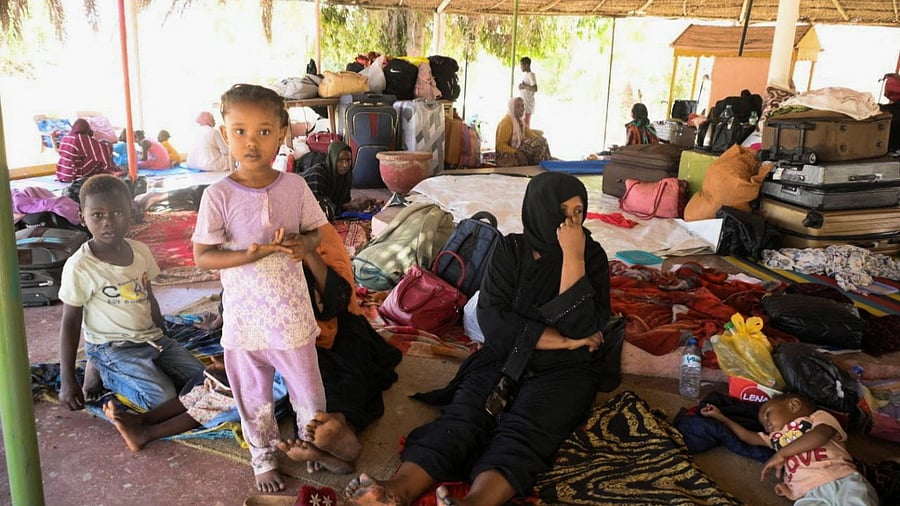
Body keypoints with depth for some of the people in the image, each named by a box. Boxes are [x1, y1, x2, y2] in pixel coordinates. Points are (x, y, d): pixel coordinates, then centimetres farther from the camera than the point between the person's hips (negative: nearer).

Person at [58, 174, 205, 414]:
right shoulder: (80, 266, -15)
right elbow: (70, 323, -9)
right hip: (112, 347, -6)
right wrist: (67, 381, -8)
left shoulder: (140, 251, 1)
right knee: (163, 398, -23)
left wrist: (162, 338, 16)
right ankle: (102, 371, 2)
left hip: (151, 338, 6)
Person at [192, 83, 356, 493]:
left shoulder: (294, 186, -6)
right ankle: (263, 458, 39)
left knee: (307, 387, 16)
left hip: (291, 310, 1)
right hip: (244, 316, -1)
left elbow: (315, 232, 6)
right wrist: (251, 253, -25)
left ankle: (313, 440, 43)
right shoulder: (219, 195, -12)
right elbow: (202, 256, -11)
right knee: (254, 395, 16)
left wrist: (303, 244, -17)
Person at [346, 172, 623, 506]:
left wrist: (573, 257, -18)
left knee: (524, 431, -32)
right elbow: (492, 321, -7)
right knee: (462, 415, -27)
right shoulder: (511, 250, 4)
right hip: (505, 358, 2)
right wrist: (561, 340, -12)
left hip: (565, 368, -2)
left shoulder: (592, 255, 0)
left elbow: (581, 327, -14)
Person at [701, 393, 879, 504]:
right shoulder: (777, 438, 38)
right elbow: (748, 436, 45)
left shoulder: (818, 416, 20)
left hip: (843, 479, -3)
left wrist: (781, 454, -1)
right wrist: (719, 416, 47)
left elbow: (821, 434, -2)